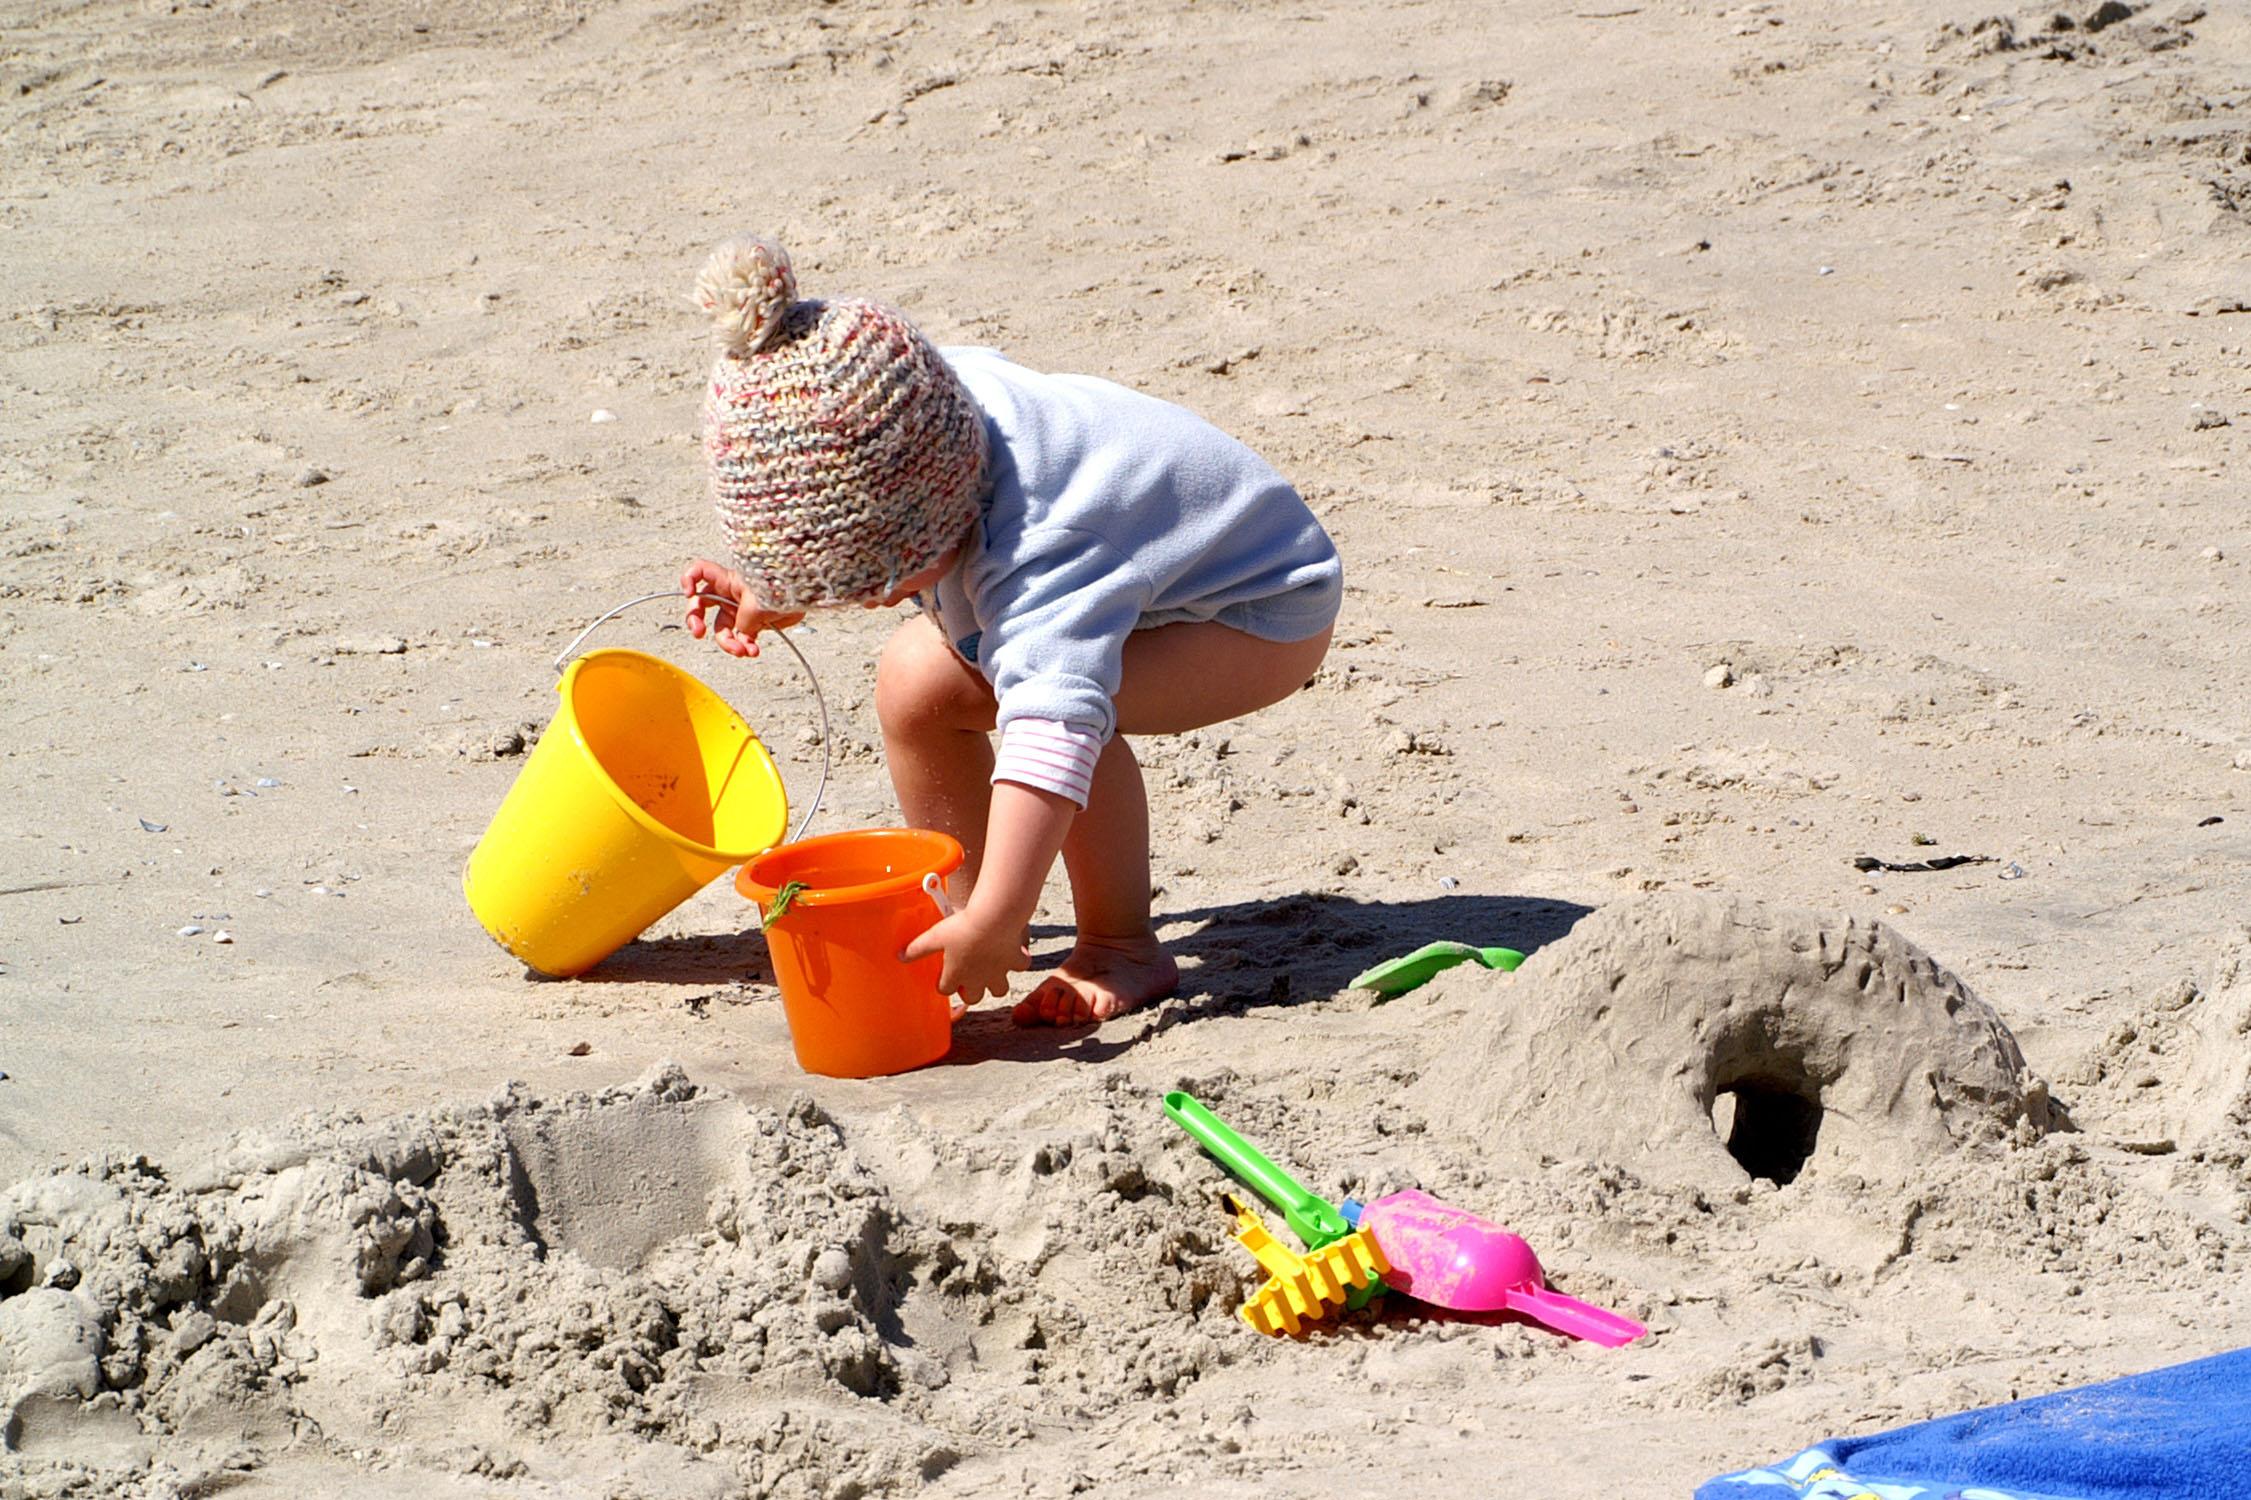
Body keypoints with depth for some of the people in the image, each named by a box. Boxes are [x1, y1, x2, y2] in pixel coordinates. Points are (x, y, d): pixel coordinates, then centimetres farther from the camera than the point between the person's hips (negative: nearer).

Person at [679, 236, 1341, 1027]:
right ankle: (964, 903, 8)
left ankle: (1123, 946, -18)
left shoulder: (1039, 551, -44)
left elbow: (1054, 726, -56)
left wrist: (995, 921, -61)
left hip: (1266, 612, -9)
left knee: (1071, 696, -35)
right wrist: (778, 595, 0)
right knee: (916, 678, -7)